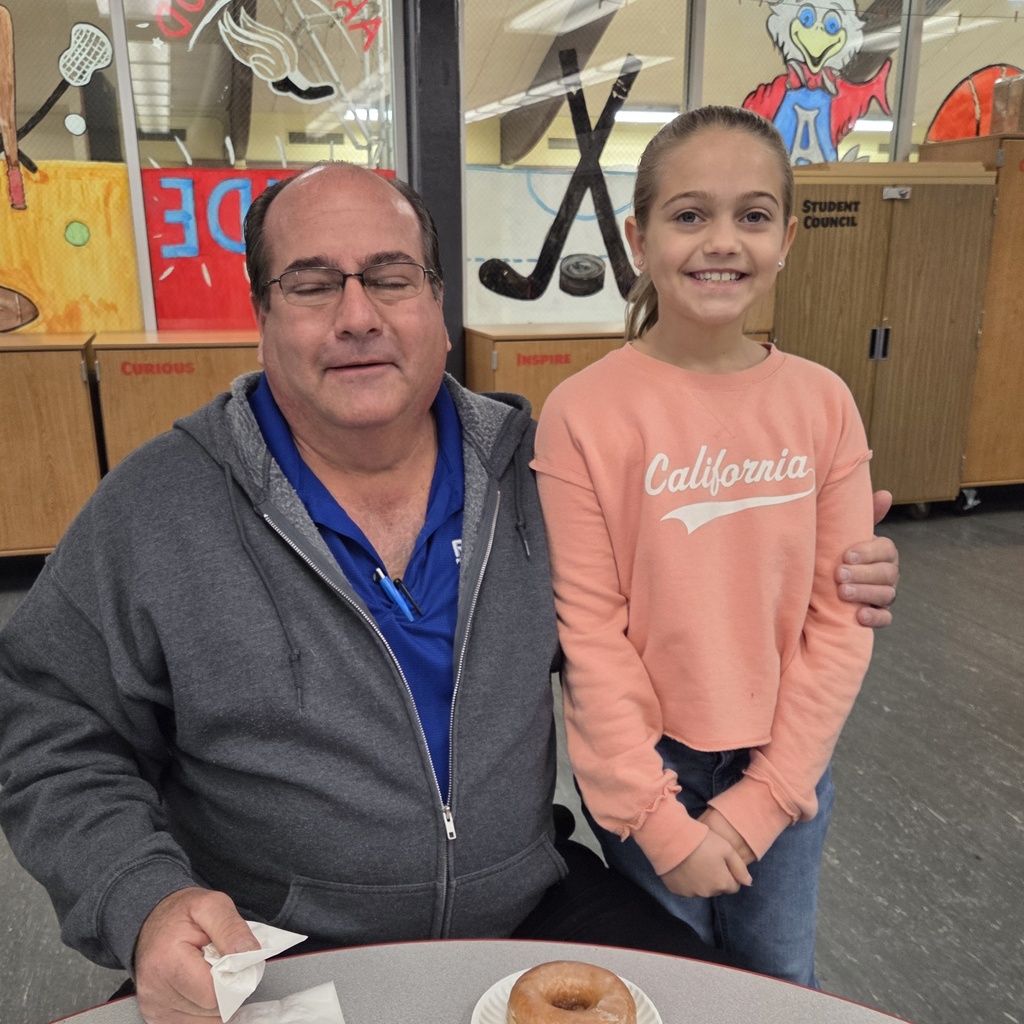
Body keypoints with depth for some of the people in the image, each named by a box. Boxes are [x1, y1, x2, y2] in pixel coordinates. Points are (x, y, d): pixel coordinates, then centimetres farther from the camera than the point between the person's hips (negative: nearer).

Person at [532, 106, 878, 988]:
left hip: (785, 766, 3)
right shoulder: (583, 413, -17)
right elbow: (589, 629, -14)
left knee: (780, 980, 22)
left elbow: (839, 617, -5)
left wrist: (765, 797, -8)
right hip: (649, 764, -2)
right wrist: (659, 817, -11)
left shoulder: (824, 403, -8)